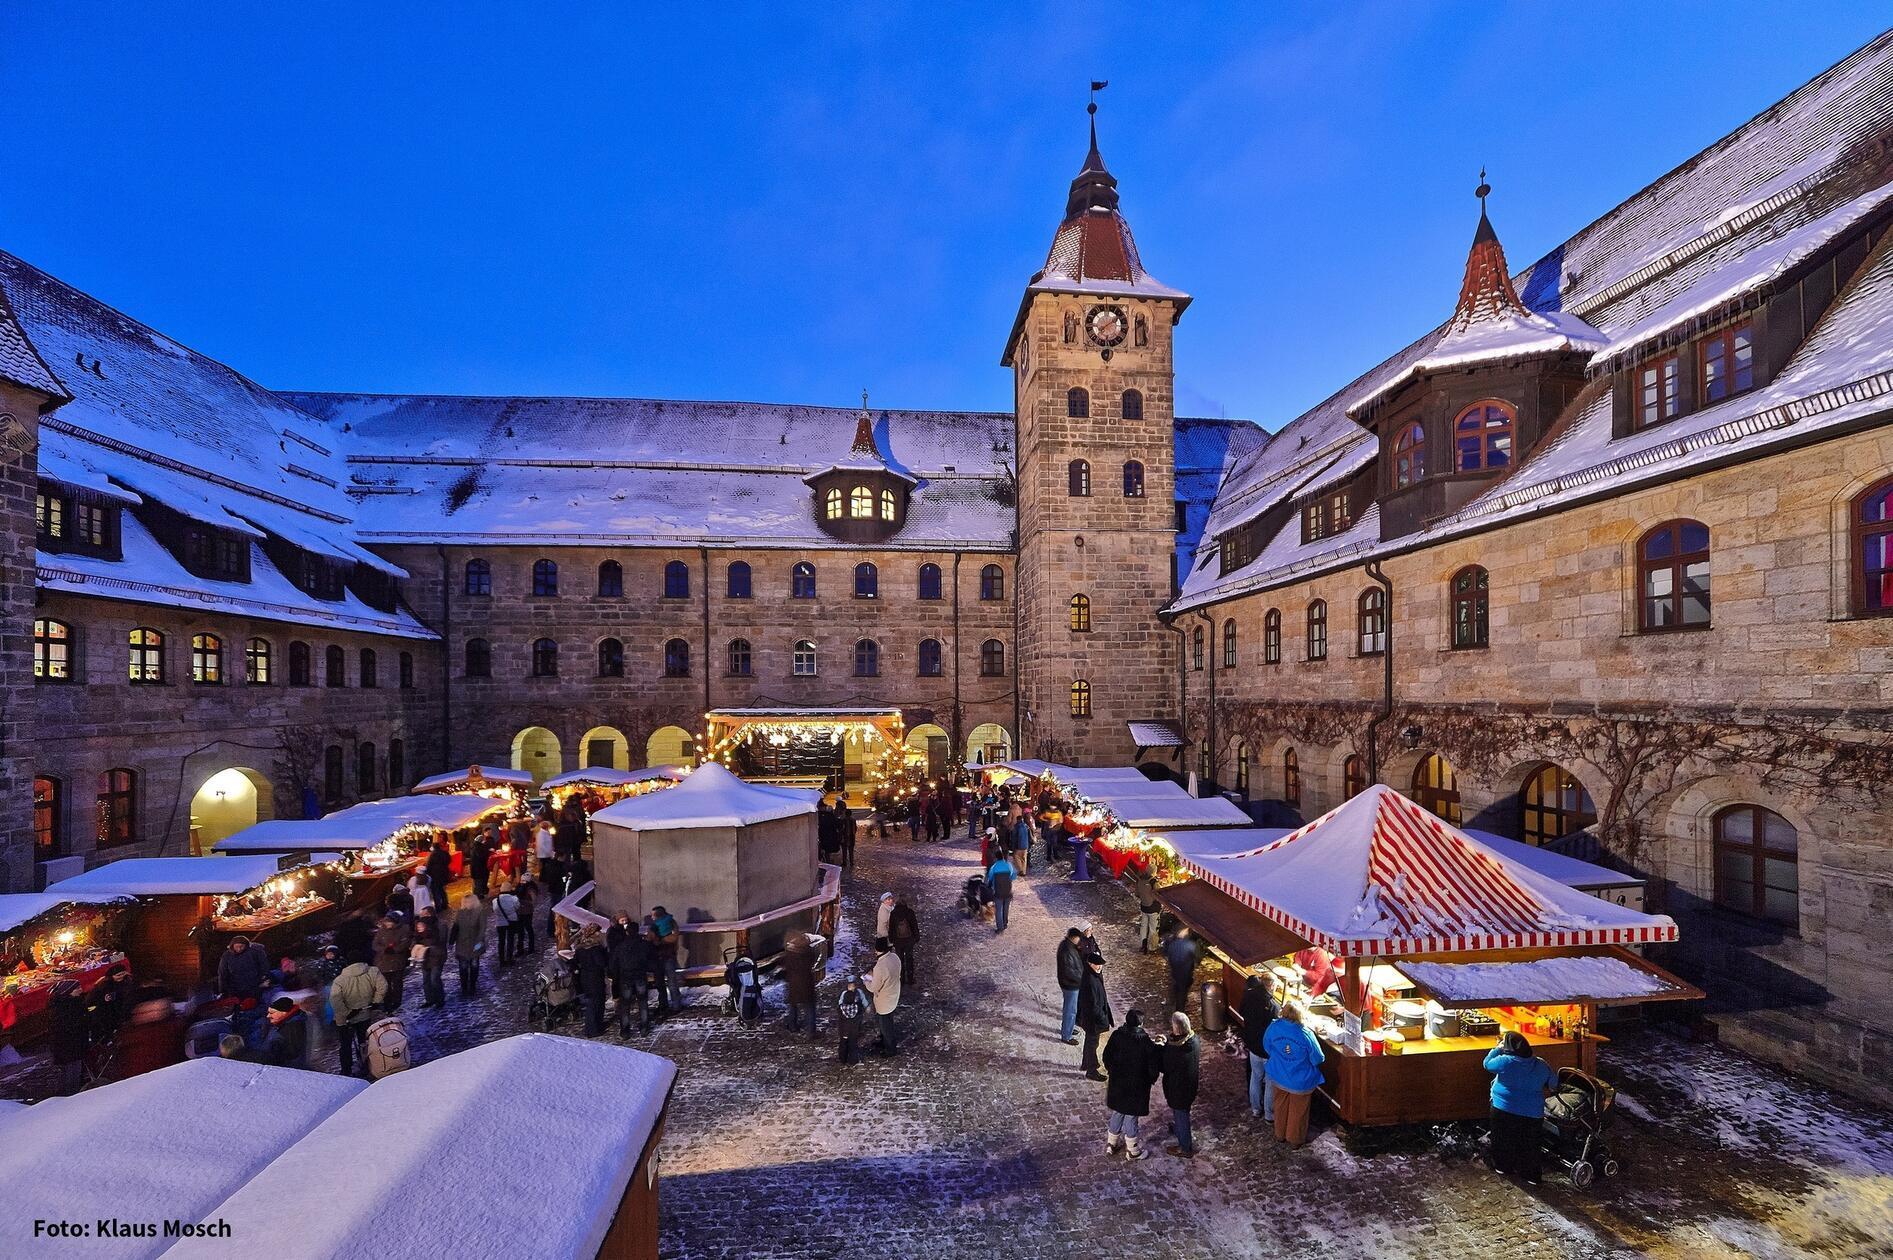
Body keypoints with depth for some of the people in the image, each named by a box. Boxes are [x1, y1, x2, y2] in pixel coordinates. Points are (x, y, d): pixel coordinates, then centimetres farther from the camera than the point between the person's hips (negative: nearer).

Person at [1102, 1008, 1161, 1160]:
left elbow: (1107, 1057, -3)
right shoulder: (1146, 1043, -25)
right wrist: (1151, 1080, 6)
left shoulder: (1116, 1036, -14)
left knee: (1117, 1113, 23)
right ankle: (1133, 1150, 34)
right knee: (1131, 1117, 15)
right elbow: (1153, 1066, -15)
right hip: (1136, 1087, -4)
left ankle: (1111, 1144, 38)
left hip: (1117, 1084, 4)